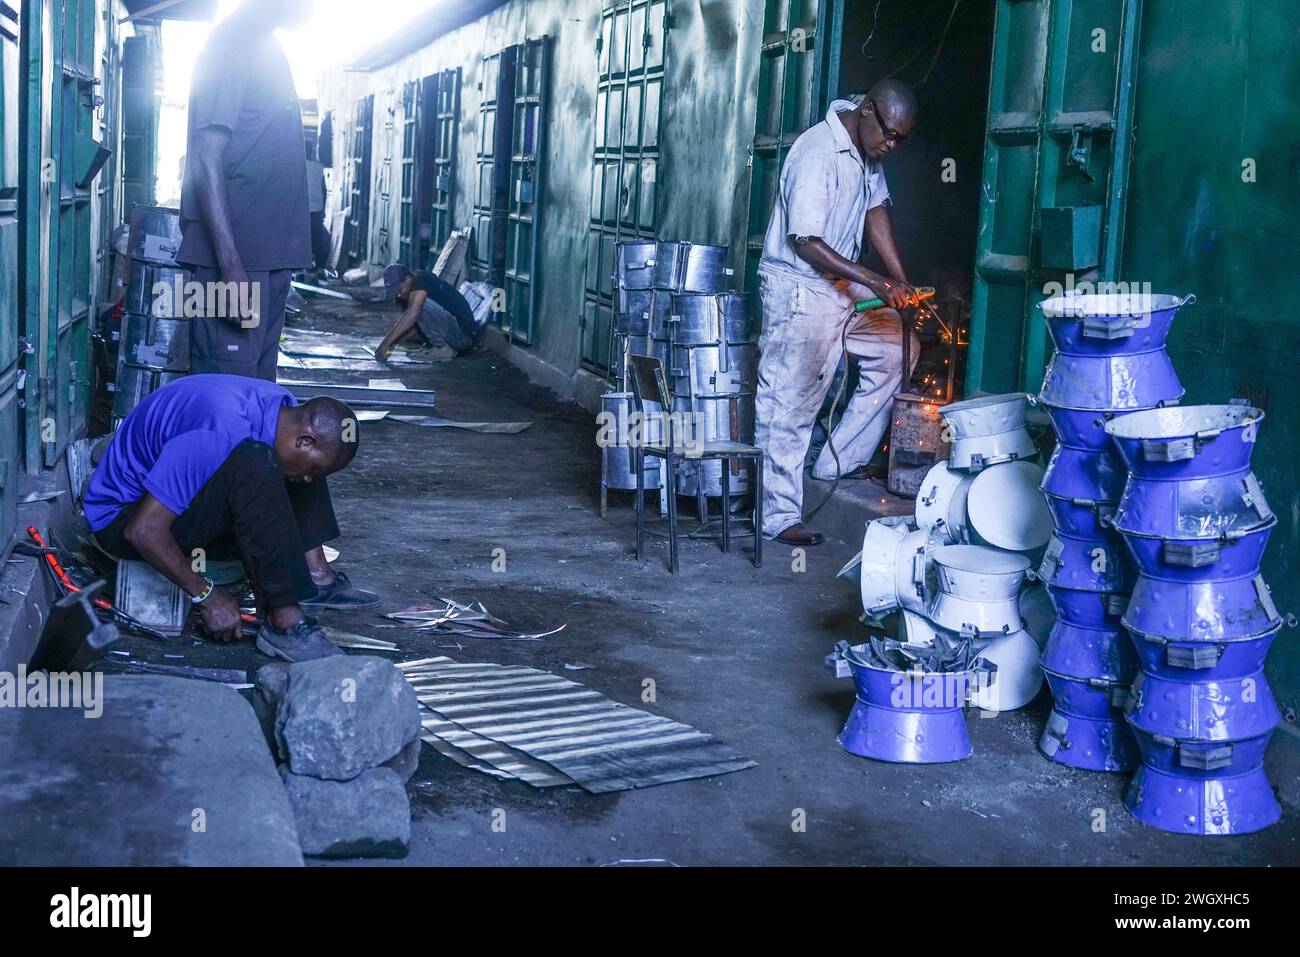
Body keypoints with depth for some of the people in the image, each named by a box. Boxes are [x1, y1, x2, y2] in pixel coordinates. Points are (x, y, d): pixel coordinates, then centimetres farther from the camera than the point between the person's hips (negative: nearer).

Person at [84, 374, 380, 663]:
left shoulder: (282, 406, -5)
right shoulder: (221, 434, -33)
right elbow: (144, 530, -32)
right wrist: (208, 596, -24)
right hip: (123, 518, -9)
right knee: (253, 467, -33)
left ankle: (315, 576, -5)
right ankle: (285, 620, -29)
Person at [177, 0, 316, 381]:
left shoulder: (266, 48, 18)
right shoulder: (231, 43, -10)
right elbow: (206, 158, -18)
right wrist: (231, 266, -25)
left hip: (271, 255, 9)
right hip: (236, 254, -9)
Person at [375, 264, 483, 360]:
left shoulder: (420, 280, -17)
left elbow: (412, 314, -32)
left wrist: (386, 343, -33)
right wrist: (391, 343, -7)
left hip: (463, 334, -10)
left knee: (421, 303, -23)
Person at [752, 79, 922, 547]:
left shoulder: (867, 151, 5)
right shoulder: (817, 152, -22)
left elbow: (876, 210, 11)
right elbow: (806, 243, -23)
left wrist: (901, 282, 1)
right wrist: (875, 283, -23)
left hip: (841, 285, 9)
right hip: (797, 287, -9)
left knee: (896, 346, 10)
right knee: (790, 403, -6)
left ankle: (840, 460, 16)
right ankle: (780, 515, 0)